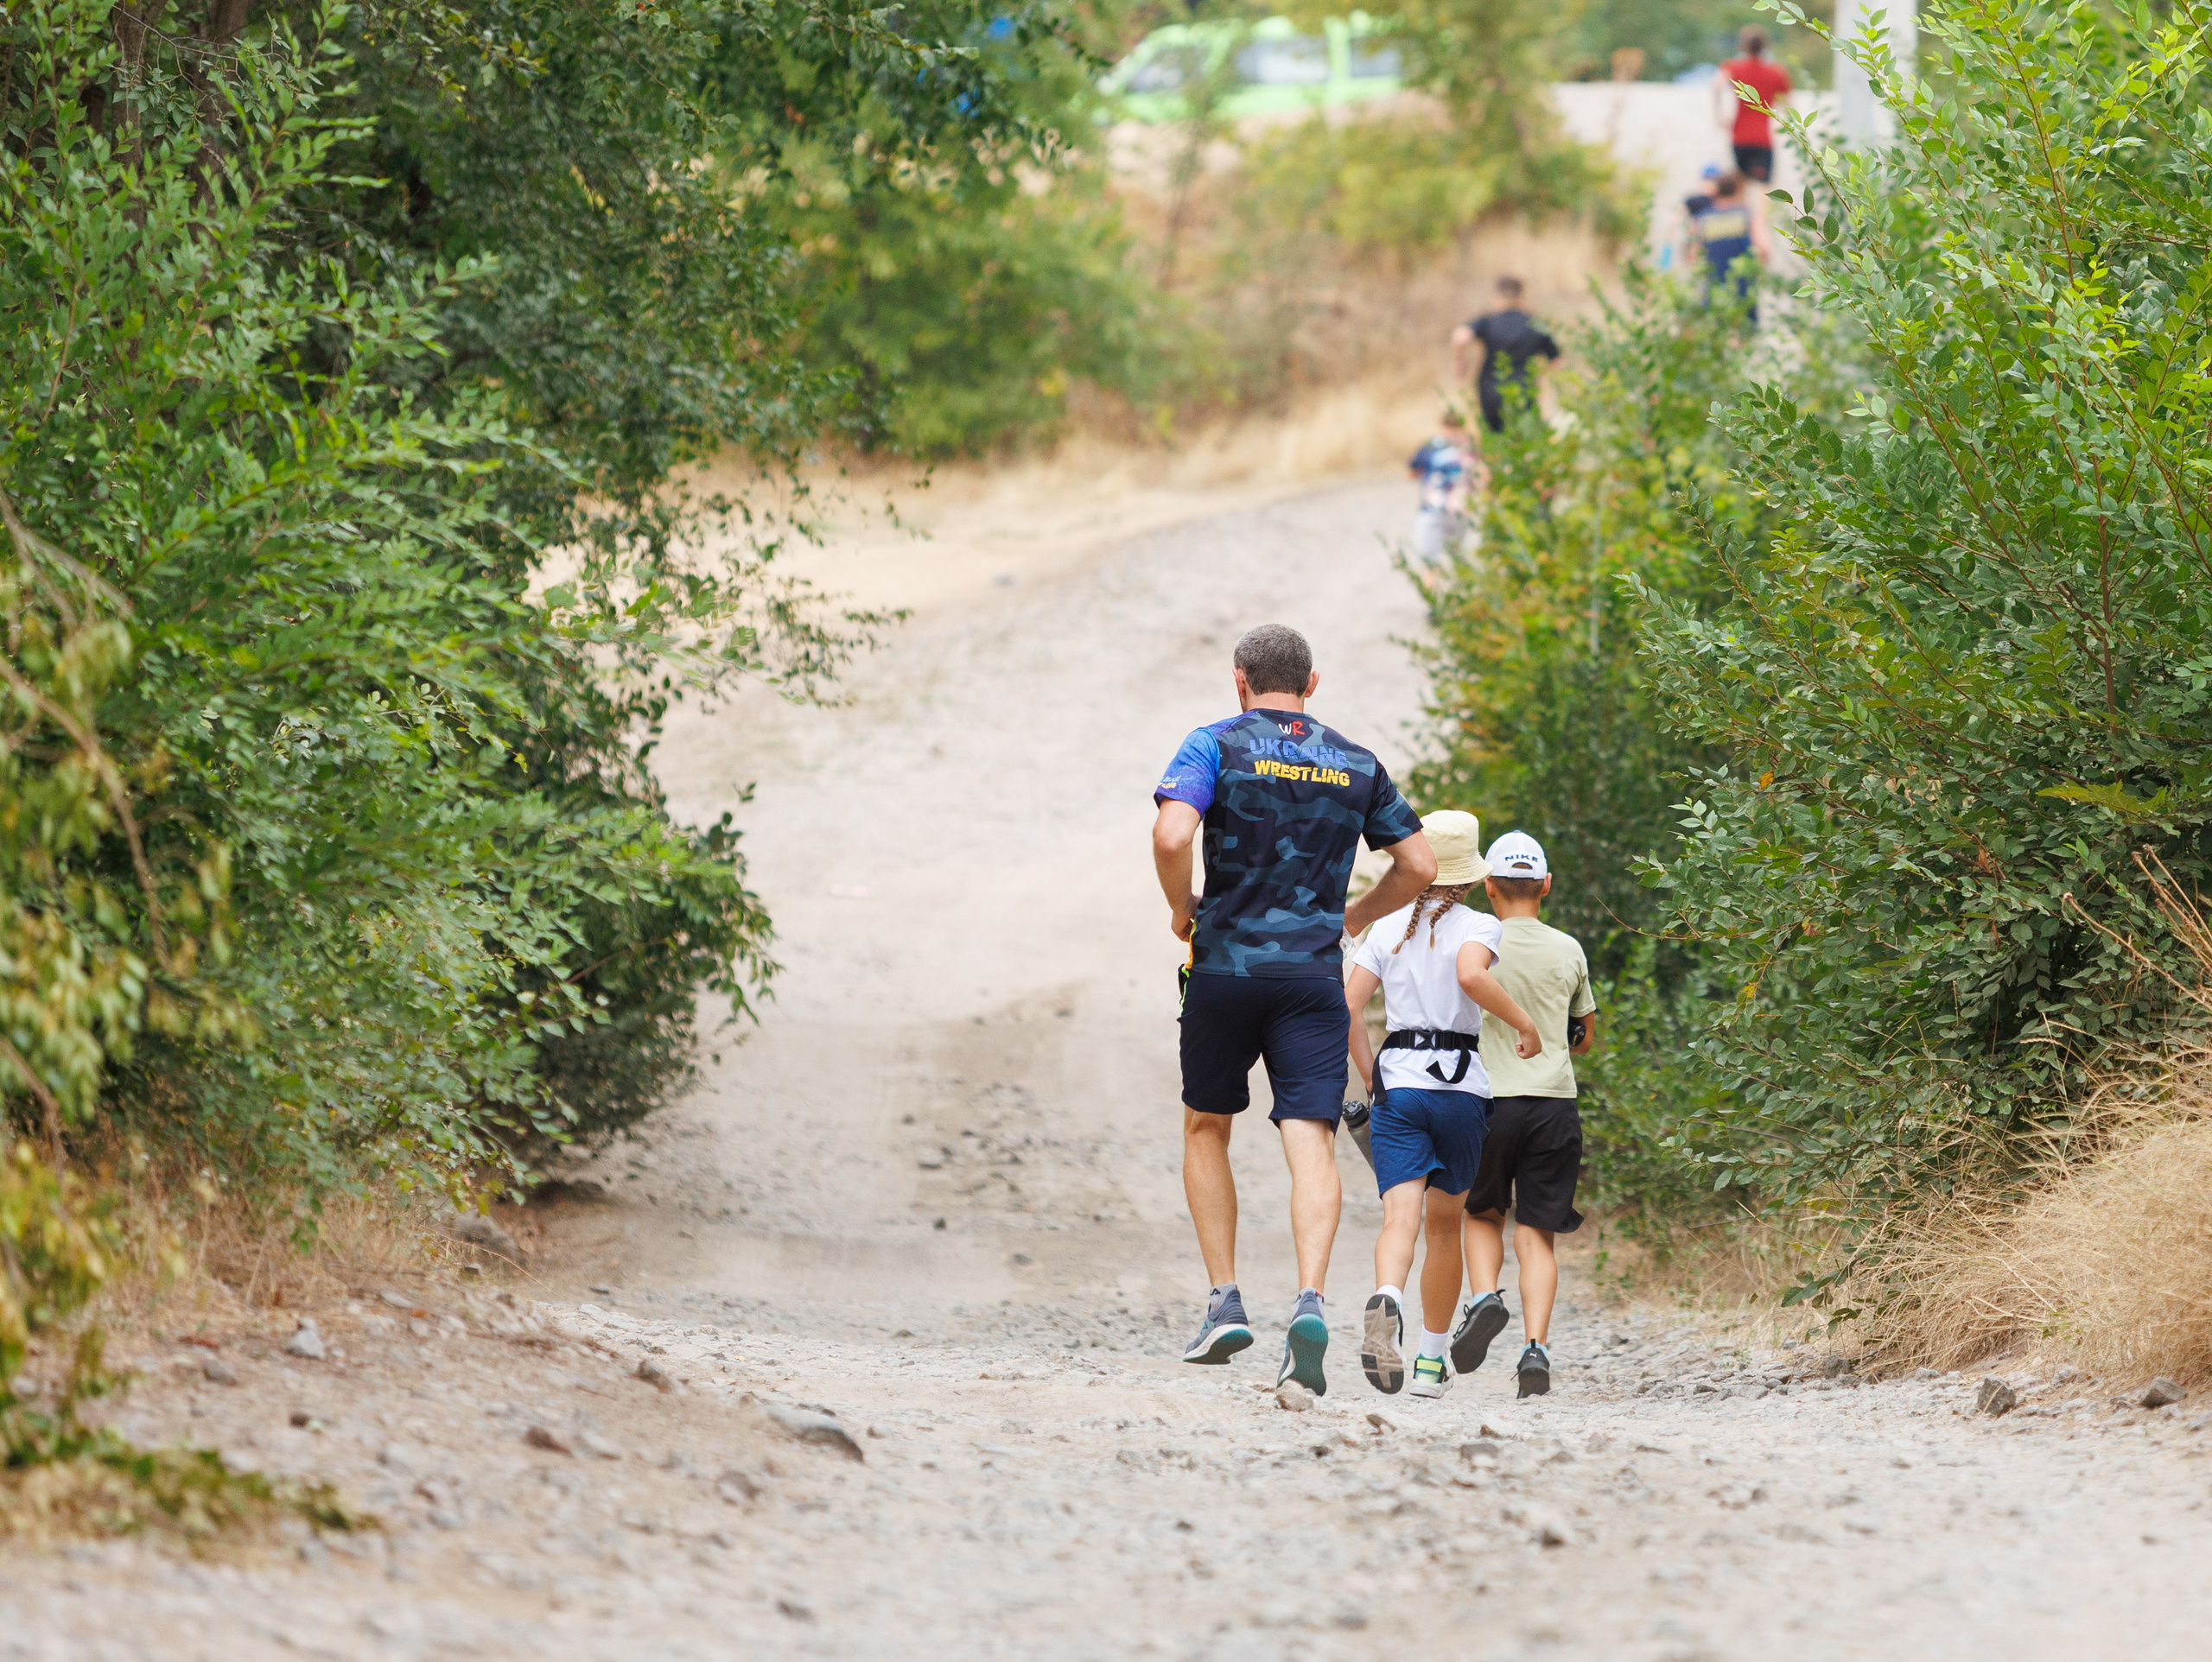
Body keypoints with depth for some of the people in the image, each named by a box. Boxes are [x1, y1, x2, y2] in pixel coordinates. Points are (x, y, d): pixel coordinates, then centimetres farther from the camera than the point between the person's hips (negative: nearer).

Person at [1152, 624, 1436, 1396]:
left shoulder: (1216, 745, -1)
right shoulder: (1357, 765, 10)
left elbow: (1172, 835, -17)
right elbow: (1419, 865, 12)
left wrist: (1182, 908, 0)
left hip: (1226, 965, -1)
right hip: (1314, 976, 1)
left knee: (1206, 1128, 18)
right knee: (1312, 1141, -7)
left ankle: (1224, 1300, 11)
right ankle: (1310, 1299, -28)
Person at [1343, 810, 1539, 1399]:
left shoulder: (1388, 928, 9)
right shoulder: (1476, 926, -1)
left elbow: (1348, 1008, 4)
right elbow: (1471, 975, -23)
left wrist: (1373, 1079, 12)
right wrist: (1524, 1022, -11)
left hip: (1397, 1084, 1)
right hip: (1461, 1086, -1)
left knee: (1401, 1216, -12)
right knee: (1445, 1225, 15)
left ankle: (1387, 1299, -46)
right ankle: (1431, 1361, 21)